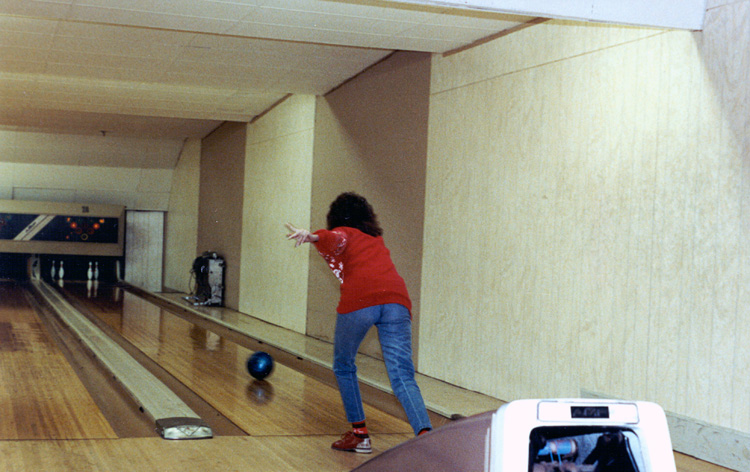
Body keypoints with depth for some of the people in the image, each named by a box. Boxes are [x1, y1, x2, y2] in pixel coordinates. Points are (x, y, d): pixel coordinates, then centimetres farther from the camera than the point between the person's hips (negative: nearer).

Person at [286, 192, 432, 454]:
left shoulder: (343, 233, 18)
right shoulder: (375, 239, 34)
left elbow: (334, 239, -7)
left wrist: (311, 236, -28)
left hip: (360, 300, -4)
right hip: (397, 298, 4)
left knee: (344, 367, 19)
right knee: (402, 378, -5)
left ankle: (359, 434, 18)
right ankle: (425, 434, -27)